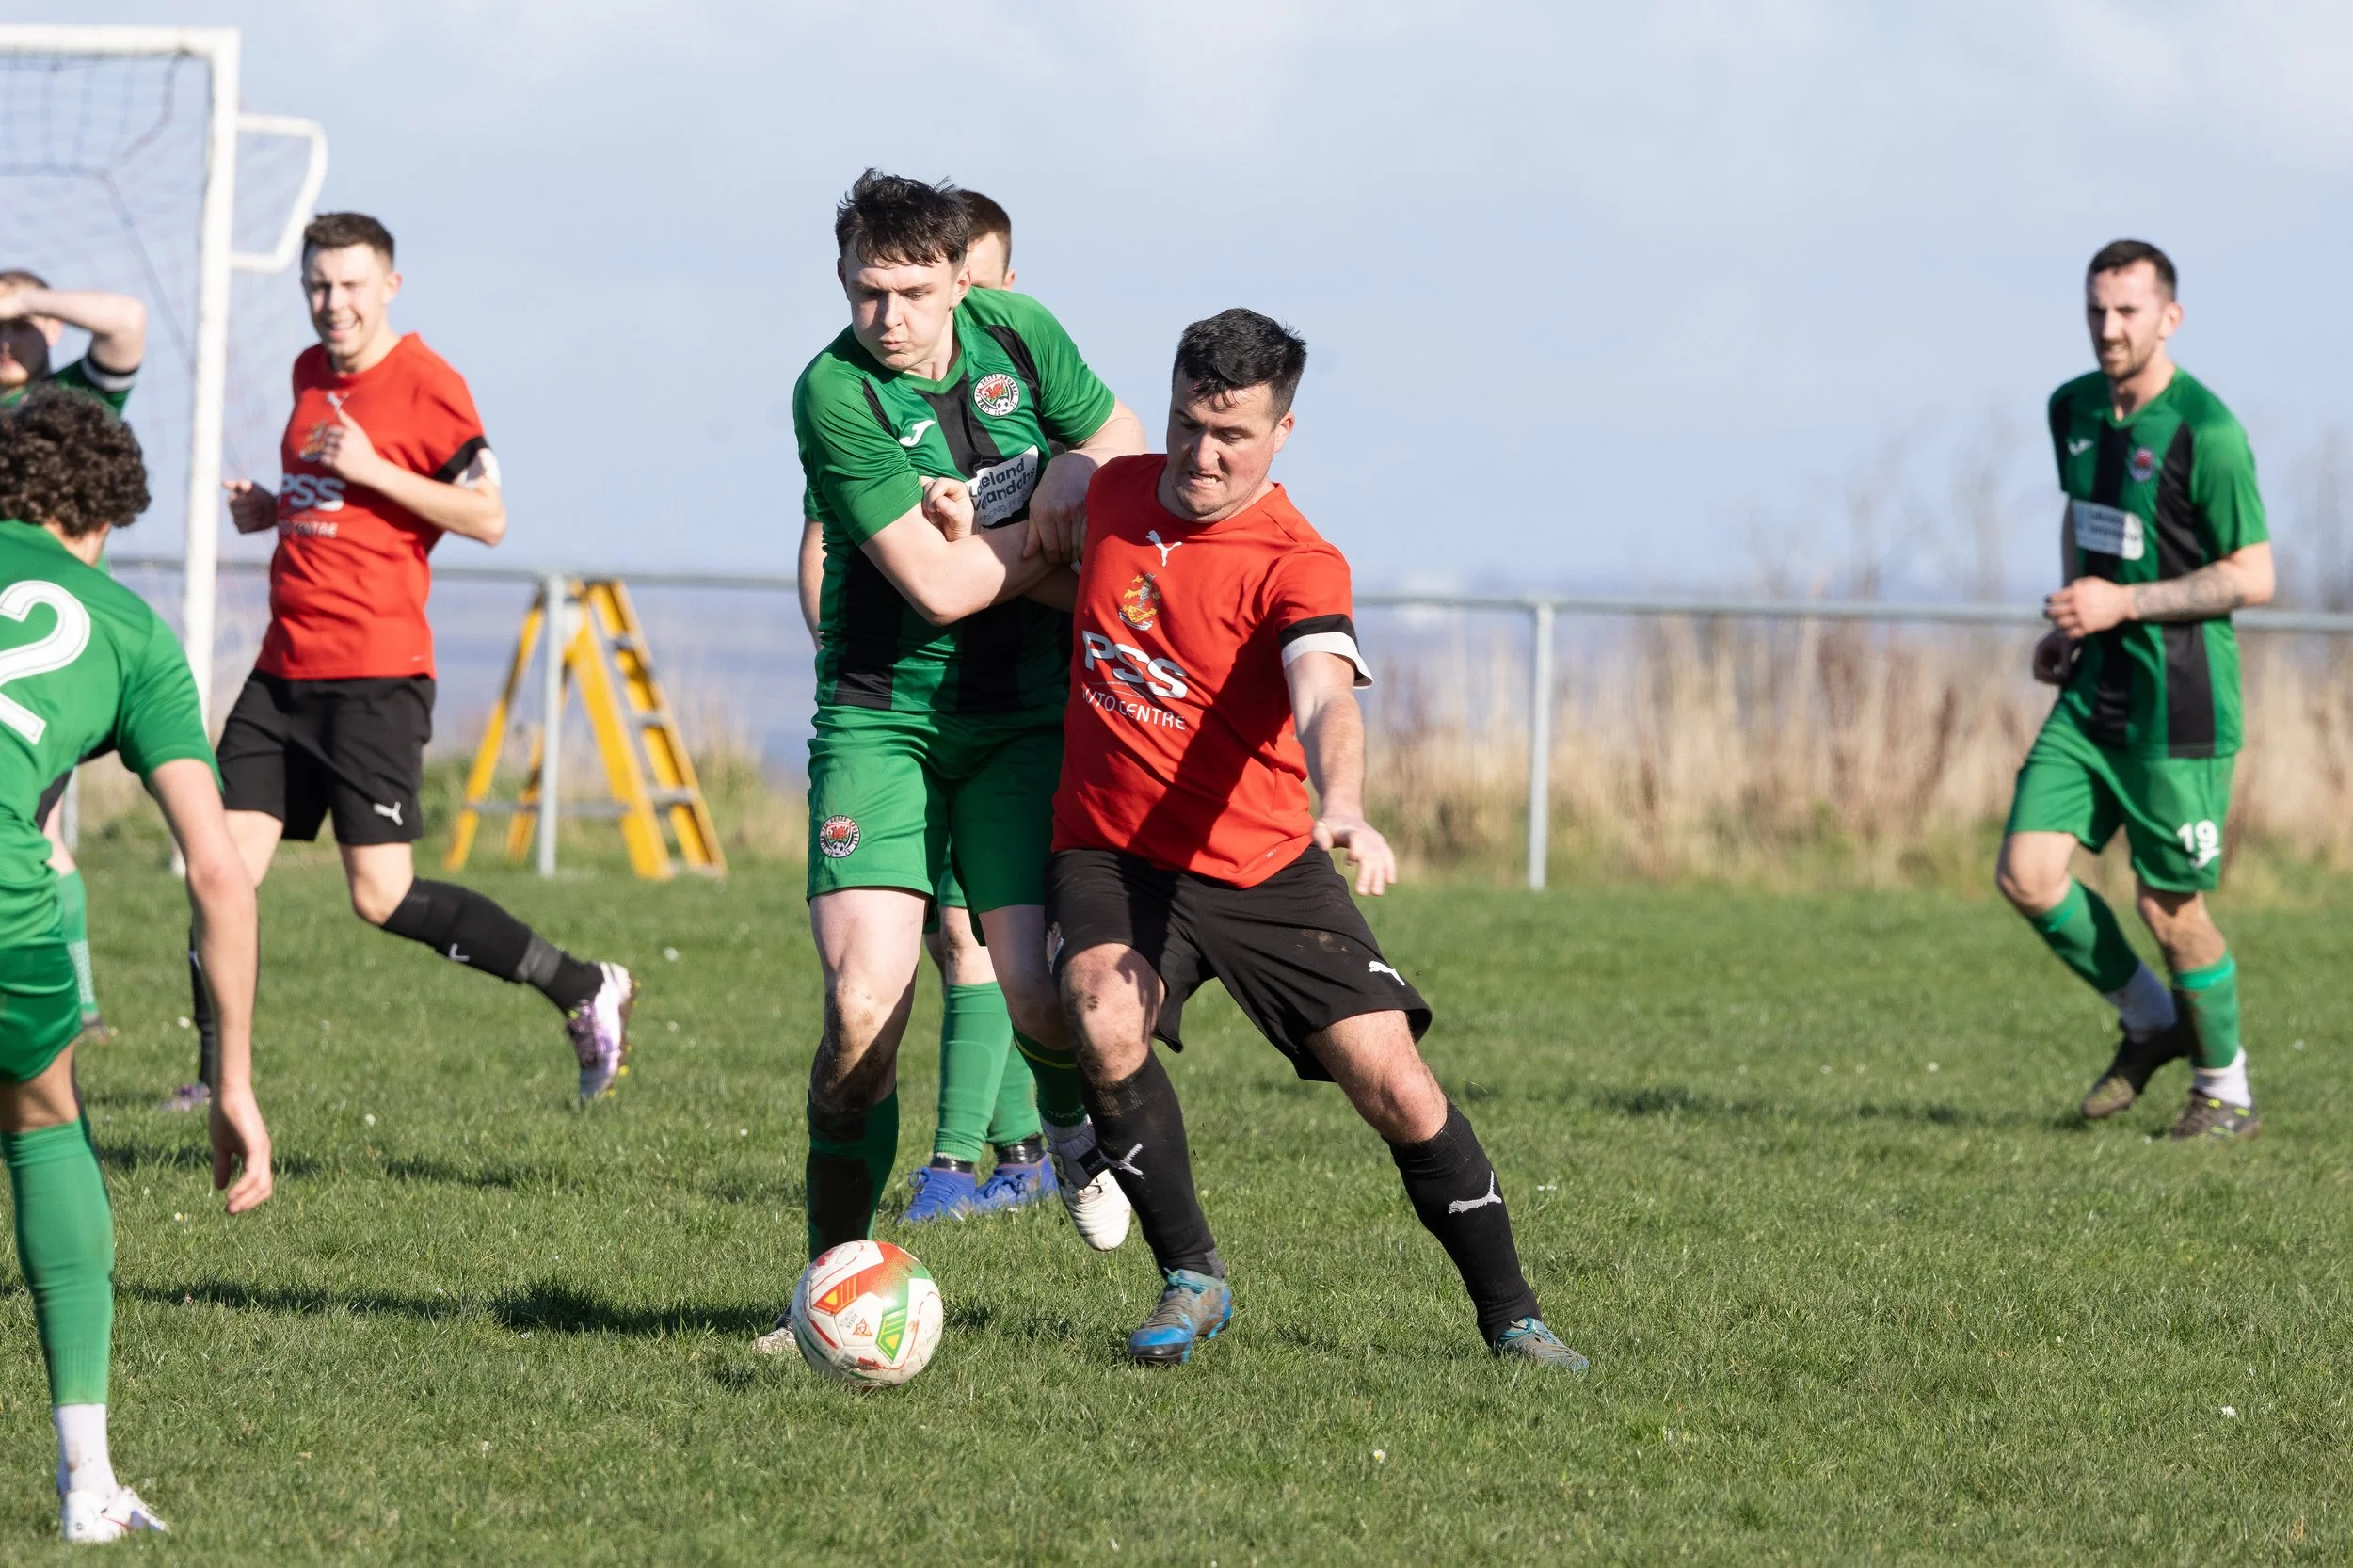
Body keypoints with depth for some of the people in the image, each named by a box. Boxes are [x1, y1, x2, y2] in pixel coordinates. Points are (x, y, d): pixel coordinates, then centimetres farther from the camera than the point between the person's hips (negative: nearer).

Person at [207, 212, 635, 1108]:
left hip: (375, 677, -7)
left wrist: (373, 469, -19)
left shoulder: (426, 386, -8)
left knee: (383, 897, -11)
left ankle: (587, 992, 1)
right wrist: (270, 509, 10)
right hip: (285, 672, 7)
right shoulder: (311, 374, 16)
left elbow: (488, 518, -12)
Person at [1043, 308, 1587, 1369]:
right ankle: (1191, 1282, -12)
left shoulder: (1296, 566, -15)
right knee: (1105, 1021, -28)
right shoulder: (1115, 492, 2)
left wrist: (1343, 809, -52)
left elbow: (1325, 700, -34)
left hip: (1262, 869, -3)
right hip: (1110, 856, 3)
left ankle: (1509, 1318, 10)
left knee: (1393, 1084, -9)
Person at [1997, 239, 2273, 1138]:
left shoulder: (2204, 430, -16)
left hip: (2181, 702, -7)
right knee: (2027, 874, -4)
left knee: (2168, 907, -2)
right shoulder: (2074, 409, 7)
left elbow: (2252, 578, -15)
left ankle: (2226, 1090, 19)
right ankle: (2153, 1022, 19)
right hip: (2095, 689, 7)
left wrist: (2123, 604, -19)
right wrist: (2069, 620, 12)